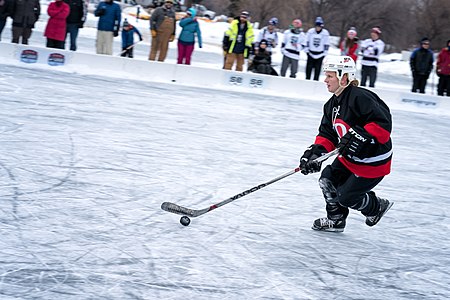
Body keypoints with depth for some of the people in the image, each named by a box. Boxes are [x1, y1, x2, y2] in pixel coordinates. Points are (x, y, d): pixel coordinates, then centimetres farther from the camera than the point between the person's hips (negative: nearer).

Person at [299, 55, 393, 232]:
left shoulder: (360, 97, -25)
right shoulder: (332, 104, 5)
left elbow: (383, 123, -31)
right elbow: (327, 134, 6)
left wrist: (359, 137, -37)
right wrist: (316, 151, -10)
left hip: (373, 161, -9)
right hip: (349, 157, 9)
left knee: (346, 196, -2)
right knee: (327, 181, 8)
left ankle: (377, 207, 27)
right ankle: (336, 220, 29)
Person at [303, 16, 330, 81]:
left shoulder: (325, 33, -7)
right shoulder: (310, 31, -4)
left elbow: (327, 44, 0)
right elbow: (307, 41, 4)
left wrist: (325, 53, -2)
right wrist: (306, 50, 1)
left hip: (320, 54, -1)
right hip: (311, 53, 1)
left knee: (317, 69, 0)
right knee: (309, 68, 3)